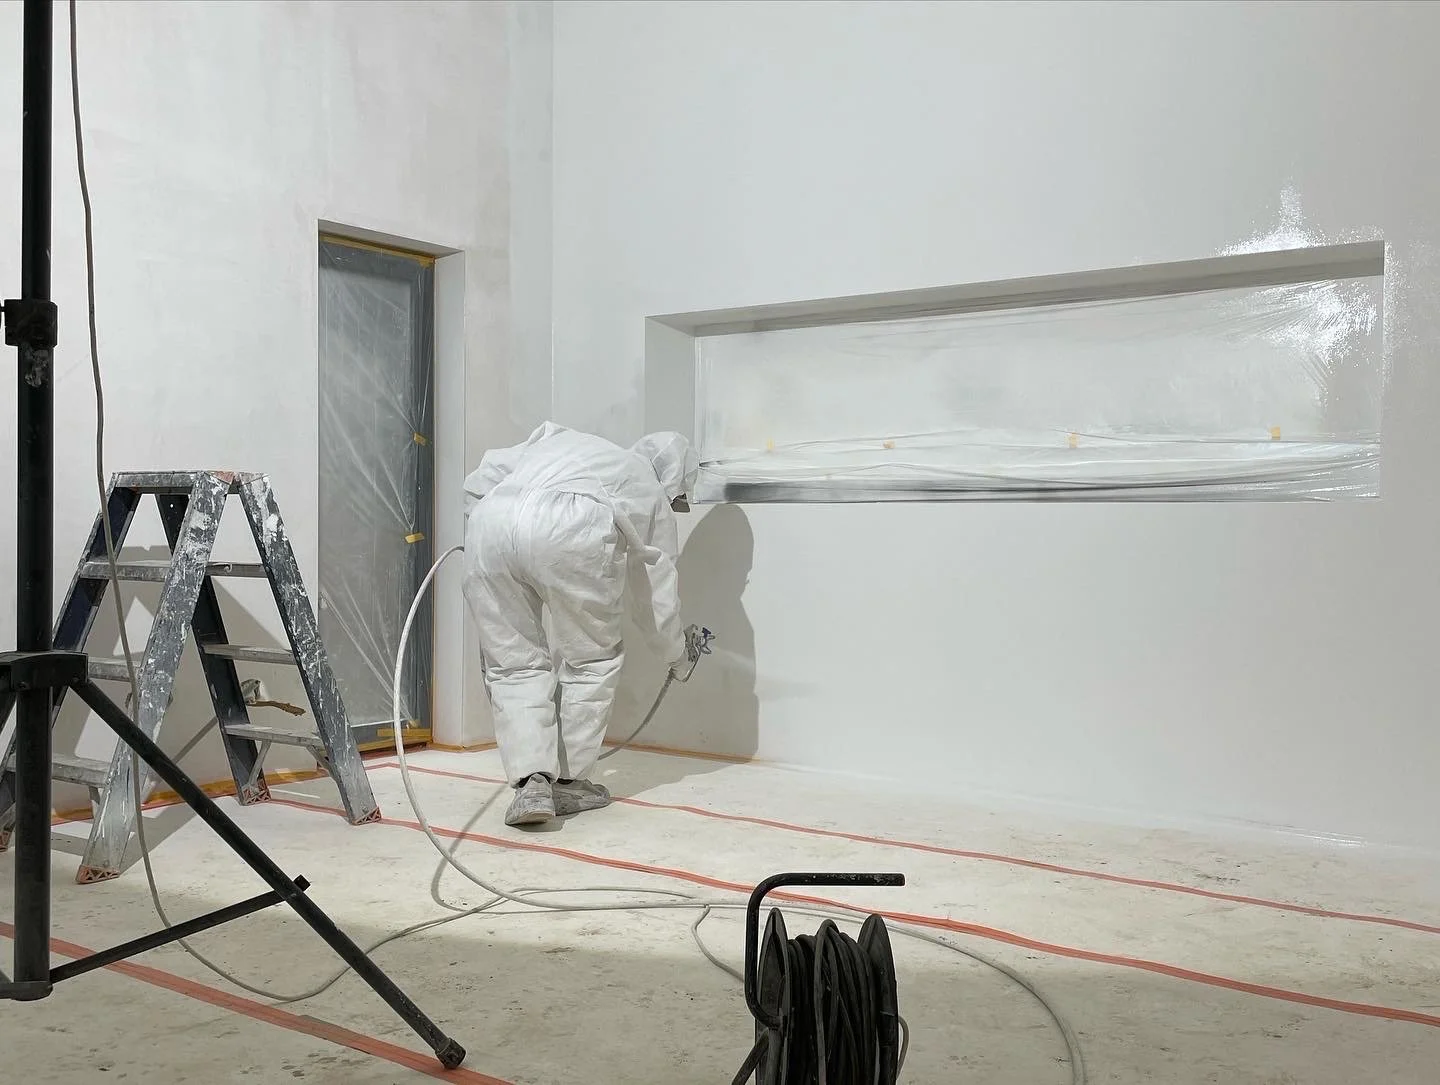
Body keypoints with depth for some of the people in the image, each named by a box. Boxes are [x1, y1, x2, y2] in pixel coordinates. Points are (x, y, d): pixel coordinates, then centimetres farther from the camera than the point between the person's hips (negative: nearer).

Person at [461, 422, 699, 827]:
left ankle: (530, 780, 6)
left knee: (514, 664, 18)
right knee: (592, 660, 19)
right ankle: (568, 782, 22)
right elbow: (657, 596, 33)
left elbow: (481, 478, 30)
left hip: (490, 518, 4)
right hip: (570, 533, -3)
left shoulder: (559, 441, 42)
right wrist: (676, 653, 50)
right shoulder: (651, 492, 32)